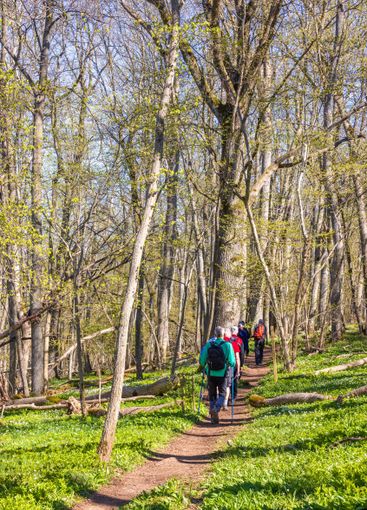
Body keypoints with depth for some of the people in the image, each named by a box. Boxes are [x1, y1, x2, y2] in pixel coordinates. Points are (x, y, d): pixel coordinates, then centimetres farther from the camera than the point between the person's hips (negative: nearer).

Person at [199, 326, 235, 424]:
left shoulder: (208, 344, -4)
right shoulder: (227, 345, -9)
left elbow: (202, 360, -3)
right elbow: (232, 362, -11)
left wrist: (204, 366, 19)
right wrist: (232, 364, 12)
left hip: (211, 374, 2)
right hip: (222, 374, -2)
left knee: (212, 394, 14)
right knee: (222, 394, 10)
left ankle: (214, 417, 16)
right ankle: (216, 409, -16)